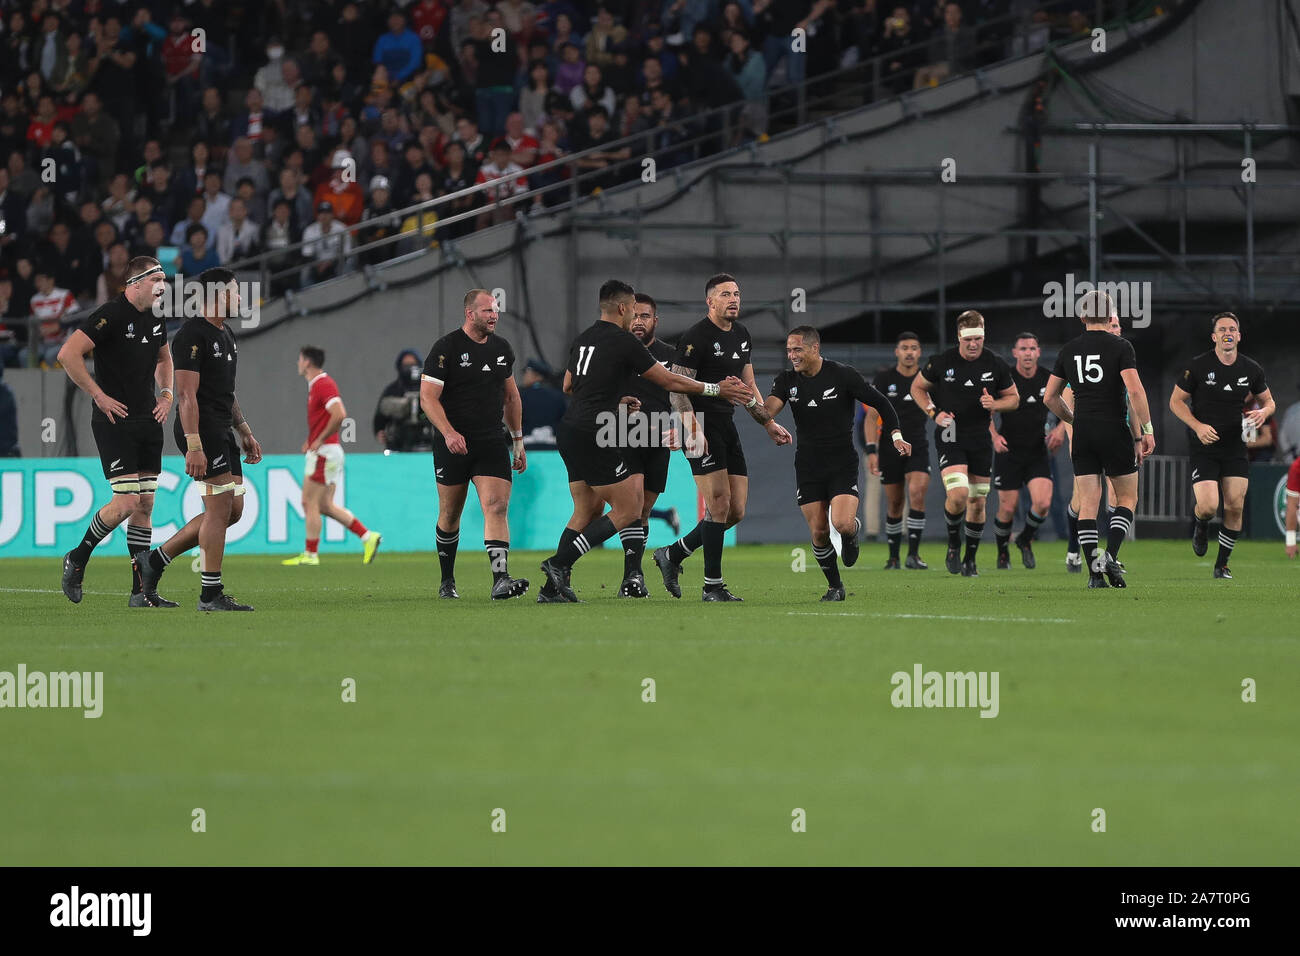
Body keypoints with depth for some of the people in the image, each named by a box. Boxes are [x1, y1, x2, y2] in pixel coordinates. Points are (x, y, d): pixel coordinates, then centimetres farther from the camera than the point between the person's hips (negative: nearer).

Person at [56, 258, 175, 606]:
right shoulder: (111, 315, -14)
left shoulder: (156, 320, 11)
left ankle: (141, 591, 6)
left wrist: (166, 394, 15)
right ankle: (77, 558, 8)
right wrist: (99, 395, -16)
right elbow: (68, 354, -19)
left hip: (147, 421, 8)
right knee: (127, 501, -14)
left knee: (145, 504, 4)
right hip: (114, 421, -8)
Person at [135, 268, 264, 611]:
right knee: (220, 508, -11)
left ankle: (154, 560, 15)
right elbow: (186, 395, -19)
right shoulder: (192, 335, -13)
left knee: (233, 510, 8)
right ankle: (211, 593, -5)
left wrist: (246, 433, 23)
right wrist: (194, 446, -25)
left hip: (222, 431, 10)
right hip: (201, 430, -10)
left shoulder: (226, 335, 18)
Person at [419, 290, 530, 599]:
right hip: (452, 443, -3)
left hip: (491, 443, 3)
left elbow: (510, 395, 22)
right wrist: (449, 433, -27)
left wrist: (518, 440, 21)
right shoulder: (446, 348, -8)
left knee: (497, 507, -15)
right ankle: (447, 582, 25)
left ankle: (500, 580, -25)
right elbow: (428, 397, -13)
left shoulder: (502, 348, 10)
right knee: (450, 515, 7)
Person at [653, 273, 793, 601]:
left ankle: (672, 555, 20)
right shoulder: (696, 337, -11)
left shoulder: (741, 335, 15)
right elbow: (678, 388, -15)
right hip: (702, 429, -8)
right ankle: (713, 586, -7)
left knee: (736, 512, 5)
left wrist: (768, 424, 19)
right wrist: (693, 430, -25)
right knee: (719, 504, -13)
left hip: (727, 427, 8)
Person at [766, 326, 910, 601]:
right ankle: (835, 586, 18)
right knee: (819, 533, -2)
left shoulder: (844, 375, -8)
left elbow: (880, 403, 0)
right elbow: (767, 410, -15)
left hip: (842, 464, -3)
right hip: (808, 467, 3)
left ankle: (853, 530, 18)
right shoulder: (787, 381, 1)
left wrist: (896, 436, -10)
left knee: (842, 524, -20)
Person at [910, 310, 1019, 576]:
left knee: (977, 502, 7)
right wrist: (934, 412, -7)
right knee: (958, 494, -20)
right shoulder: (941, 362, -8)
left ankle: (970, 559, 23)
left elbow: (1013, 398, 10)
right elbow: (917, 387, 8)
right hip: (950, 437, -3)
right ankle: (953, 546, 6)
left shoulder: (995, 364, -2)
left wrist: (994, 404, -12)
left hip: (980, 439, 3)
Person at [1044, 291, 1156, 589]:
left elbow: (1050, 397, 12)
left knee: (1087, 504, 4)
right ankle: (1110, 556, -9)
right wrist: (1147, 430, -13)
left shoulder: (1069, 350, 7)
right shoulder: (1120, 347, -6)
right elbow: (1135, 390, -18)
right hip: (1114, 430, -3)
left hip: (1083, 432, 3)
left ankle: (1094, 571, -3)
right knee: (1127, 498, 10)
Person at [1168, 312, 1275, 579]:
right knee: (1208, 506, -16)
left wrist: (1263, 412, -7)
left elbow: (1269, 401, 18)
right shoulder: (1198, 366, -7)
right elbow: (1176, 401, 0)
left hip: (1236, 448, 3)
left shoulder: (1251, 369, 3)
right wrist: (1198, 426, -15)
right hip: (1204, 448, -3)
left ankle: (1222, 564, 15)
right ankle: (1200, 526, 22)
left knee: (1235, 508, -3)